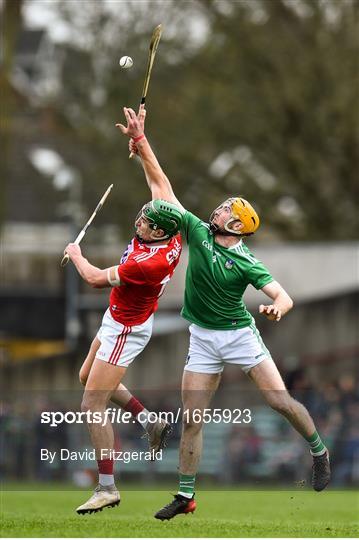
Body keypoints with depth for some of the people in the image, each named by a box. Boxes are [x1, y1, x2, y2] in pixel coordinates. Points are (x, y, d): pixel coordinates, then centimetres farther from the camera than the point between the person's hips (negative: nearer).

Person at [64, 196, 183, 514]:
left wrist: (75, 255, -7)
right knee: (88, 377, 29)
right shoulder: (173, 240, -13)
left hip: (125, 332, -10)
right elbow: (163, 188, 10)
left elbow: (95, 279, -23)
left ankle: (107, 489, -4)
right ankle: (150, 423, 29)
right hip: (119, 321, 10)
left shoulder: (147, 264, -36)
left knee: (92, 404, -9)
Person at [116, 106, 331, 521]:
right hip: (203, 339, 4)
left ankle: (319, 452, 17)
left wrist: (277, 308, -47)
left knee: (280, 400, -9)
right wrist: (140, 141, -7)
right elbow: (161, 186, -4)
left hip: (240, 334, -4)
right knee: (191, 420, 0)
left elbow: (284, 296, -23)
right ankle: (185, 497, 7)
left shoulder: (246, 264, -16)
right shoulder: (198, 233, -6)